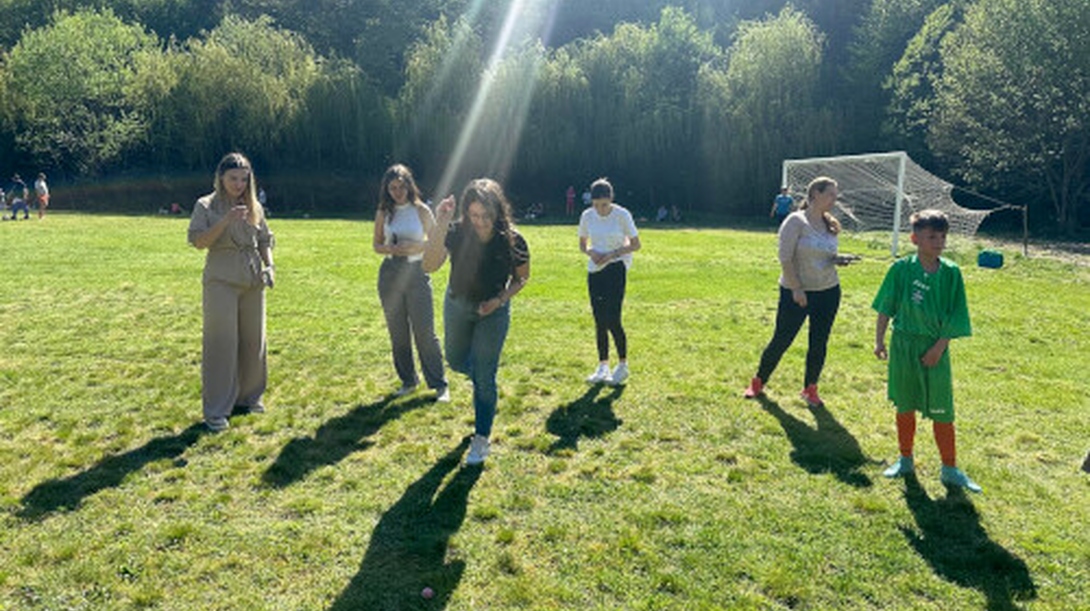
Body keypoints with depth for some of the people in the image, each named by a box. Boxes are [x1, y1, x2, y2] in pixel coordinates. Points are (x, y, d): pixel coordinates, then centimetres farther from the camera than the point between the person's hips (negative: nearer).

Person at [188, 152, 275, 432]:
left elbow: (265, 240, 16)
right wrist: (226, 221, -20)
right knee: (220, 343, -5)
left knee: (253, 340, 10)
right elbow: (198, 240, -10)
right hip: (221, 280, -4)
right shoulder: (206, 206, 0)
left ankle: (249, 396, 27)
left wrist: (269, 265, -1)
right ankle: (216, 410, 2)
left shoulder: (254, 207, 11)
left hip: (253, 281, 4)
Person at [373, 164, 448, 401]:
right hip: (390, 274, 3)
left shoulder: (421, 210, -2)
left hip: (416, 273, -3)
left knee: (424, 331, -6)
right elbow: (376, 244, 11)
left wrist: (417, 247, -15)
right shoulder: (383, 213, 5)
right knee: (398, 332, 9)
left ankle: (439, 384, 2)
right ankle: (408, 380, 23)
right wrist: (391, 249, -10)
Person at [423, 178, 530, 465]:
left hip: (492, 312, -2)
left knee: (485, 378, 1)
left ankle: (481, 439, 16)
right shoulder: (457, 233, -22)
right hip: (457, 305, 3)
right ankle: (481, 371, 55)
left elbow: (522, 278, -6)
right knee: (455, 360, 20)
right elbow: (429, 266, -34)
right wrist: (439, 225, -44)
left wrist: (500, 299, -21)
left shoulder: (512, 241, -23)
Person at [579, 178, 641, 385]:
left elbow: (635, 244, -3)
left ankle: (623, 366, 8)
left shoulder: (622, 215, -9)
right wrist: (591, 252, -10)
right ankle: (603, 367, 17)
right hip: (594, 270, 4)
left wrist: (613, 253, -17)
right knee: (599, 321, 6)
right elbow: (582, 244, 13)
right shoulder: (587, 216, 2)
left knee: (612, 320, -9)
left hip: (616, 269, -4)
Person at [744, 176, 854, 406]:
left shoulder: (831, 224, 8)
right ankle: (758, 382, 22)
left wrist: (839, 260, -5)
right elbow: (785, 258, -15)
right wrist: (796, 289, -18)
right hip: (796, 292, -5)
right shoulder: (796, 221, -12)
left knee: (819, 344, 9)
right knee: (781, 340, 3)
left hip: (828, 292, 6)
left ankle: (810, 389, 26)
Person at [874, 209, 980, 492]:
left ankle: (950, 469, 19)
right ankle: (905, 460, 29)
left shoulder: (951, 272, -4)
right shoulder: (902, 268, -5)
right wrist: (879, 340, -1)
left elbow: (954, 316, -3)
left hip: (935, 348, 0)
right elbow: (885, 308, 1)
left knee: (942, 412, 4)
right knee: (905, 407, 12)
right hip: (904, 345, 0)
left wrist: (939, 347, -10)